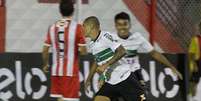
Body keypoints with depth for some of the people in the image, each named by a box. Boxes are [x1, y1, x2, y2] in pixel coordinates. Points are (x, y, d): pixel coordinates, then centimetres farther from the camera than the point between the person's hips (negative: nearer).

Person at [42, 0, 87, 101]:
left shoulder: (52, 27, 5)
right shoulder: (77, 27, -9)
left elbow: (45, 50, 8)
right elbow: (83, 51, -11)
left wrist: (45, 65, 24)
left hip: (56, 70, 5)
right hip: (71, 71, -5)